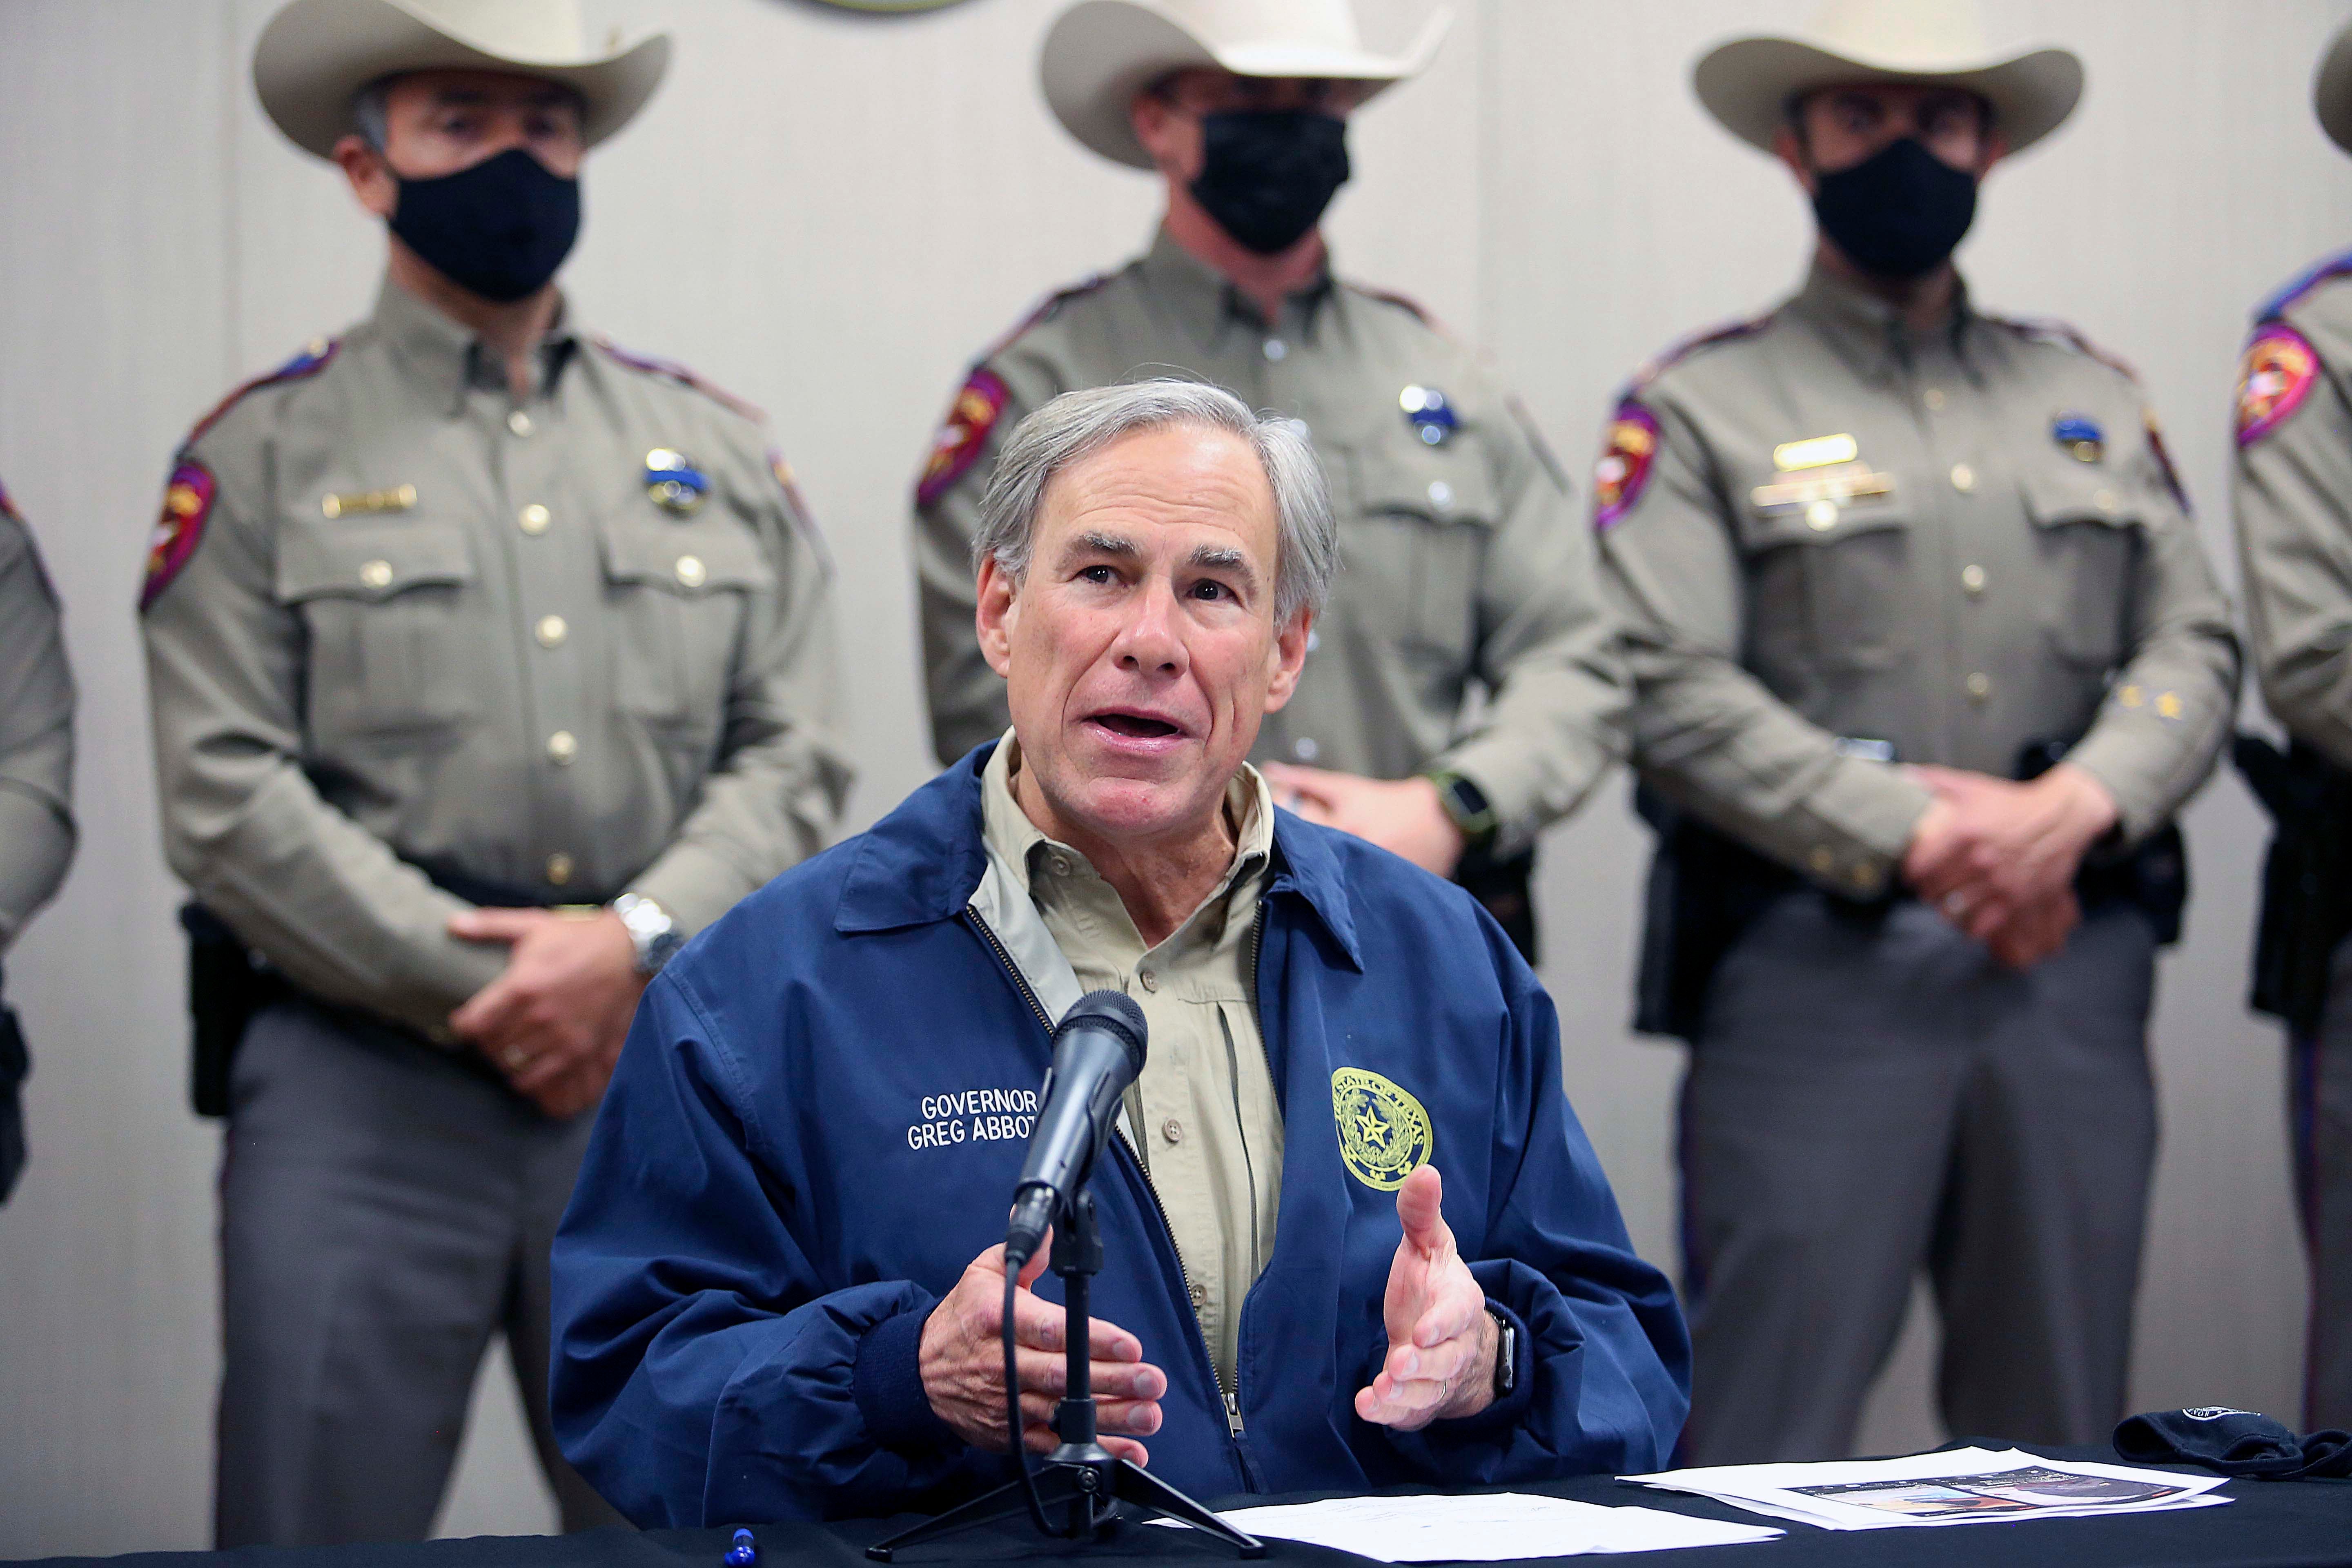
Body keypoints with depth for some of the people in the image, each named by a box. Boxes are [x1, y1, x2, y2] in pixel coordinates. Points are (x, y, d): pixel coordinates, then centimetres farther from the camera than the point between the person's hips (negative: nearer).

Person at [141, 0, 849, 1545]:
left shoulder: (719, 449, 15)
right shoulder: (265, 454, 5)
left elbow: (795, 759, 7)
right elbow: (229, 797, -5)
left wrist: (636, 941, -10)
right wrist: (483, 996, -11)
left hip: (666, 1084, 3)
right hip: (360, 1086, -3)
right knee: (319, 1515, -3)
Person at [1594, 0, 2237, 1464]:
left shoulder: (2092, 392, 18)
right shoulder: (1702, 404, 4)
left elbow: (2195, 645, 10)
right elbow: (1674, 694, -8)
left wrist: (2077, 808, -10)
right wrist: (1912, 836, -15)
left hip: (2075, 955, 4)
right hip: (1814, 958, -4)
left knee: (2058, 1418, 9)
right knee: (1766, 1417, -7)